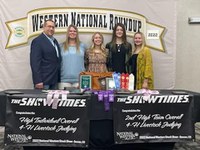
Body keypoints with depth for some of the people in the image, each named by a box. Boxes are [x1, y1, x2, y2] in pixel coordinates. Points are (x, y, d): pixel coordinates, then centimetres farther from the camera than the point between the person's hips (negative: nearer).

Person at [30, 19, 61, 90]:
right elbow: (35, 62, -15)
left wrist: (59, 79, 11)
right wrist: (38, 81, -20)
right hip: (43, 82, -7)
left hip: (54, 81, 7)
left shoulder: (55, 41, 17)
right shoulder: (37, 41, -8)